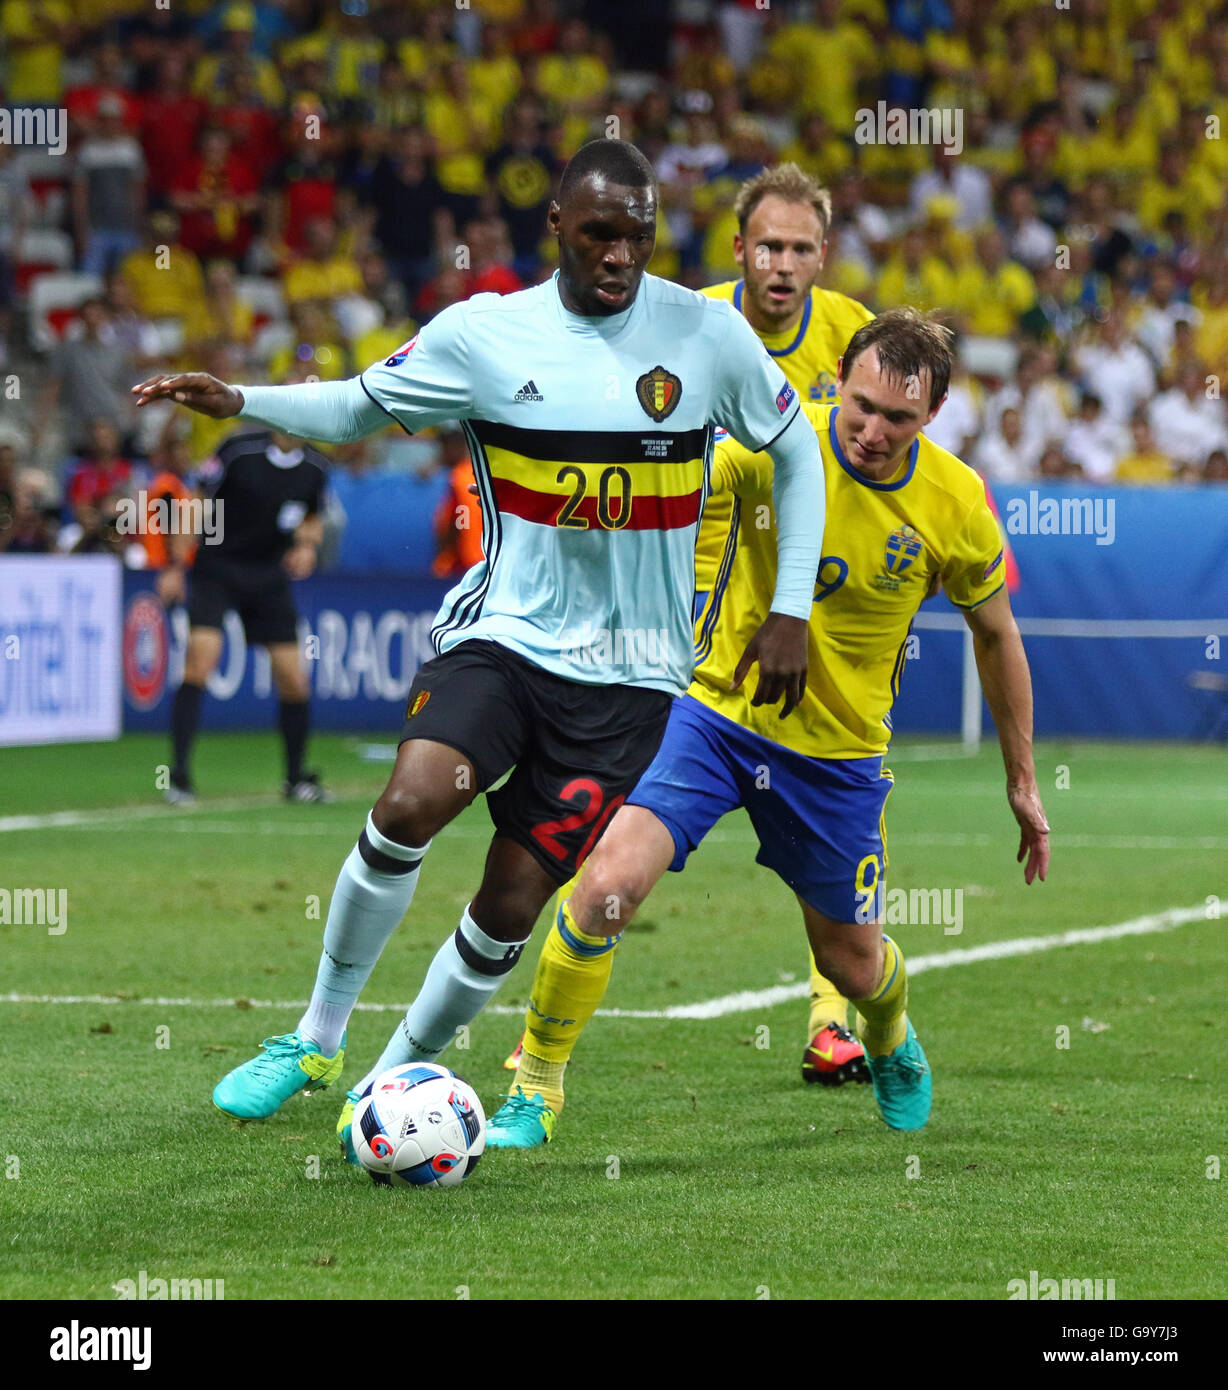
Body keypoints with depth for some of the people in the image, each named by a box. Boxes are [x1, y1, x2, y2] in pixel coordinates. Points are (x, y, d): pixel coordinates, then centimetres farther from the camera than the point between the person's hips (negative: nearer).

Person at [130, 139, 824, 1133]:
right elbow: (356, 408, 9)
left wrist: (791, 610, 7)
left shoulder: (706, 334, -2)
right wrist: (238, 401, -9)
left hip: (631, 672, 0)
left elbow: (797, 451, 12)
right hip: (505, 632, 0)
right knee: (412, 801, -26)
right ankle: (317, 1040, -8)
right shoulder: (484, 334, -2)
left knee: (514, 900, -6)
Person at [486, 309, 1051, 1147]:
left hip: (839, 750, 2)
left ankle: (891, 1042, 52)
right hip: (715, 708, -2)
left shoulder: (957, 504, -10)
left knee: (852, 962, 12)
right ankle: (538, 1092, -1)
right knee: (606, 888, -21)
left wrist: (1022, 780, 11)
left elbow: (997, 635, 5)